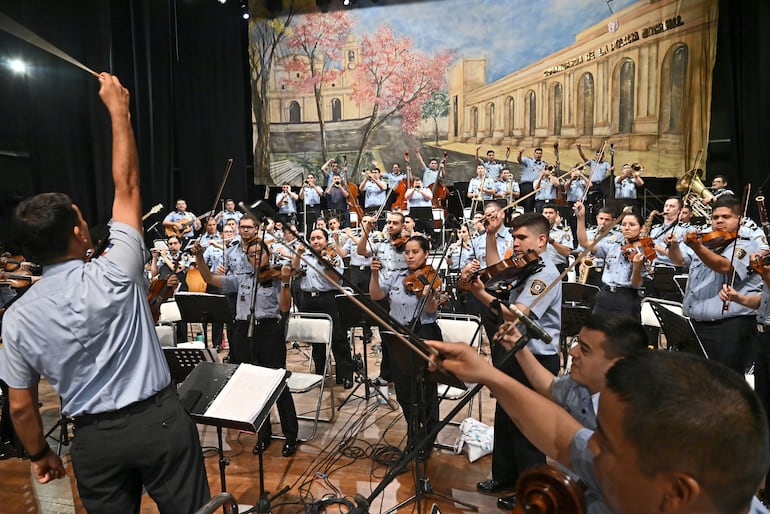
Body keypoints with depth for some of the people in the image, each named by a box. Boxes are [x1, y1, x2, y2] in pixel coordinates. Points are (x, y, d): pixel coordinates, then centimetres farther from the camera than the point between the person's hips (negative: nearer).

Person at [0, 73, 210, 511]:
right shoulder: (114, 274, -17)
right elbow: (127, 185, -9)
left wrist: (40, 454, 19)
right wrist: (118, 109, -3)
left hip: (95, 439, 3)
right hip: (160, 419, -2)